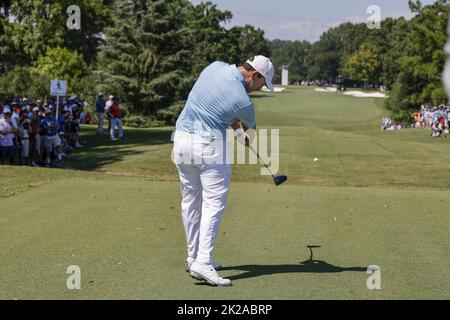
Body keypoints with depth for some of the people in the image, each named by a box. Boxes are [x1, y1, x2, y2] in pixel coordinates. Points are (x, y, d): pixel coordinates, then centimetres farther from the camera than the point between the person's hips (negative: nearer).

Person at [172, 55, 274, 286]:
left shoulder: (215, 67, 1)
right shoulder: (242, 100, -15)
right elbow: (251, 127, 8)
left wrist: (238, 130, 23)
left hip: (181, 139, 8)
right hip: (209, 147, -7)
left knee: (190, 201, 13)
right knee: (214, 203, -6)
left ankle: (193, 257, 21)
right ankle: (203, 262, -16)